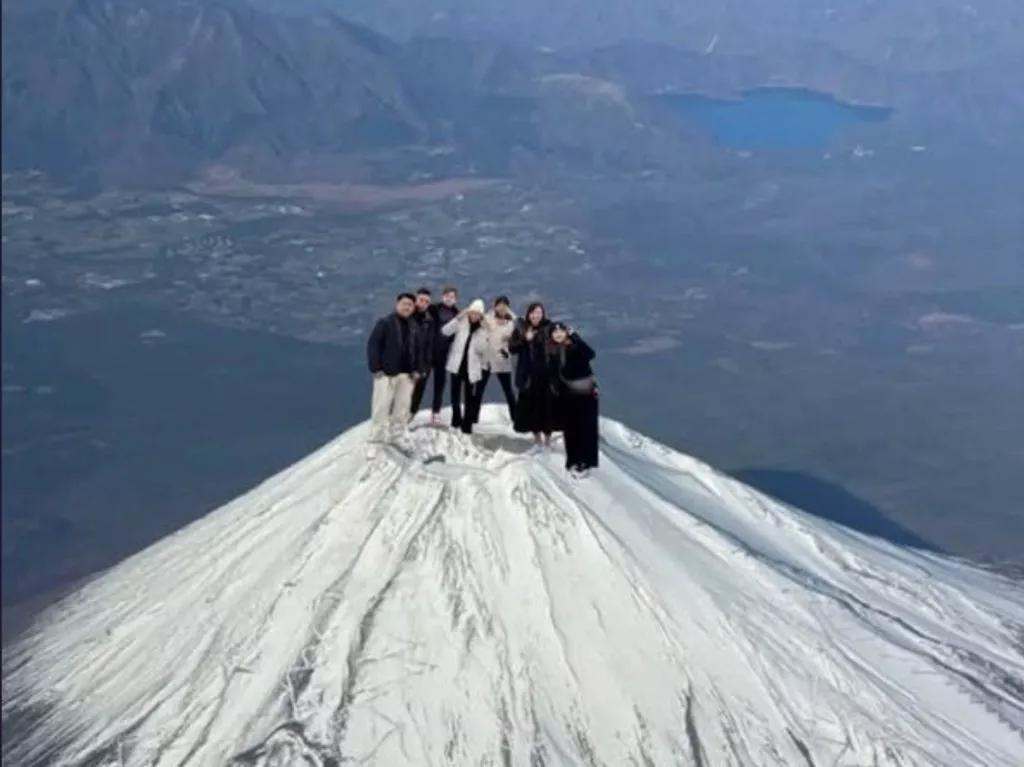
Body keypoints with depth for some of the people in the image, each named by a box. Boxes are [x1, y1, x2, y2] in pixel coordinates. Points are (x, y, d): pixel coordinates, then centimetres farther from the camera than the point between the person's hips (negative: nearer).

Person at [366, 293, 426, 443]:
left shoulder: (413, 326, 13)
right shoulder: (385, 322, -5)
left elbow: (419, 349, 16)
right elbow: (373, 345, -10)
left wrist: (418, 369, 5)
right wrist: (375, 368, -16)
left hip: (407, 373, 6)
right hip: (386, 372, -6)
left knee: (403, 406, 10)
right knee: (382, 406, -6)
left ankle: (397, 434, 21)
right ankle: (377, 438, -1)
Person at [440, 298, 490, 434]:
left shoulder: (482, 329, 2)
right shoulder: (461, 323, -2)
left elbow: (482, 349, -7)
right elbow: (445, 331, -15)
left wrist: (482, 332, -18)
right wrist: (458, 318, -22)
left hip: (472, 367, 0)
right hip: (457, 364, 0)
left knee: (470, 397, 0)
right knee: (455, 396, 10)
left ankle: (467, 425, 6)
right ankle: (456, 420, 27)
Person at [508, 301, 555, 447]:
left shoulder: (548, 328, -5)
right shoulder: (521, 328, 3)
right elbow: (512, 348, 0)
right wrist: (525, 340, -13)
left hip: (545, 374, -2)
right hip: (527, 374, 2)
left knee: (546, 404, 1)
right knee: (529, 404, 7)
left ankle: (547, 434, 16)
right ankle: (536, 434, 23)